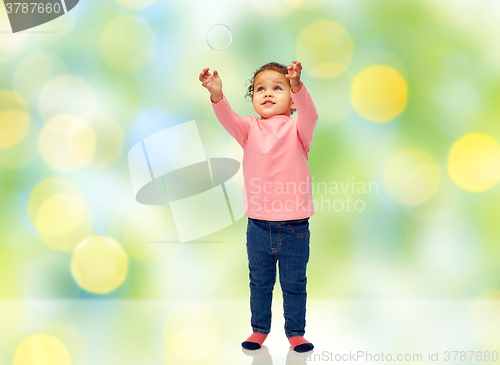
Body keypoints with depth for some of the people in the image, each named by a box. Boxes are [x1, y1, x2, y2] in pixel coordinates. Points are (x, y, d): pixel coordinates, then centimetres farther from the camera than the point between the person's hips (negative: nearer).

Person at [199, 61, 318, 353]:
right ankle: (260, 329, 34)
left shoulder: (296, 128, -3)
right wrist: (217, 94, -37)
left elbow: (309, 115, -24)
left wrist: (297, 86, -44)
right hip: (259, 226, 2)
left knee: (295, 284, 12)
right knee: (260, 282, 17)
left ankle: (295, 332, 29)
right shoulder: (250, 128, 2)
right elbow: (228, 120, -16)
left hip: (294, 227, -2)